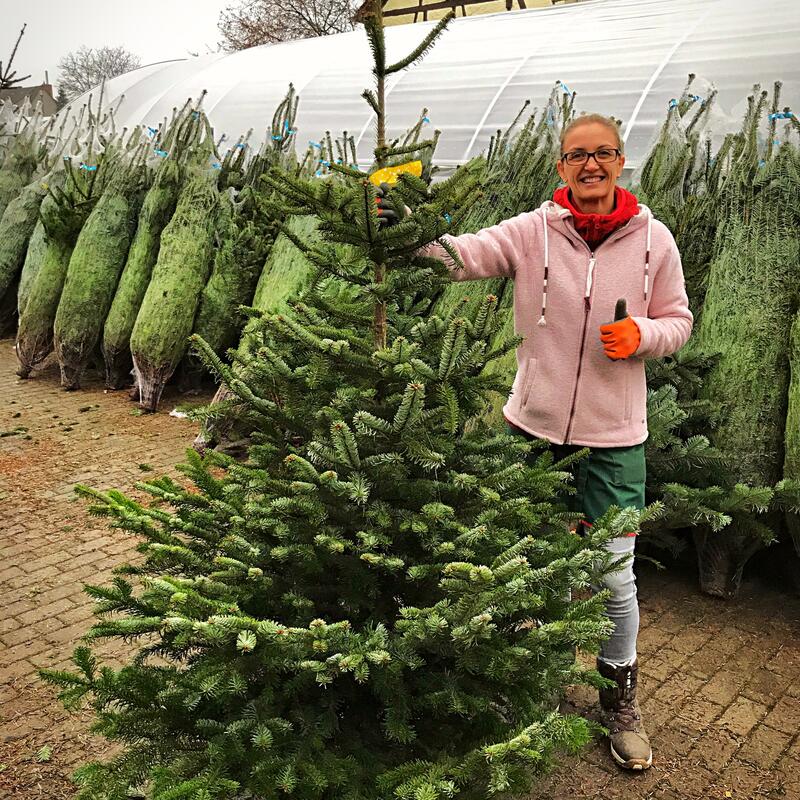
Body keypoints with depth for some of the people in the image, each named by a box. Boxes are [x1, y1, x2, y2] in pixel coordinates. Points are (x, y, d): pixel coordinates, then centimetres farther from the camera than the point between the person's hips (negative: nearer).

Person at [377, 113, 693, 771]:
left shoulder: (653, 239, -2)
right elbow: (462, 255, -16)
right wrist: (400, 231, -33)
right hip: (532, 427, 1)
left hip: (613, 438, 0)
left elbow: (677, 321, 7)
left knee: (614, 576, 8)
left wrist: (640, 335, -15)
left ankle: (621, 695, 35)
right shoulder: (531, 231, -6)